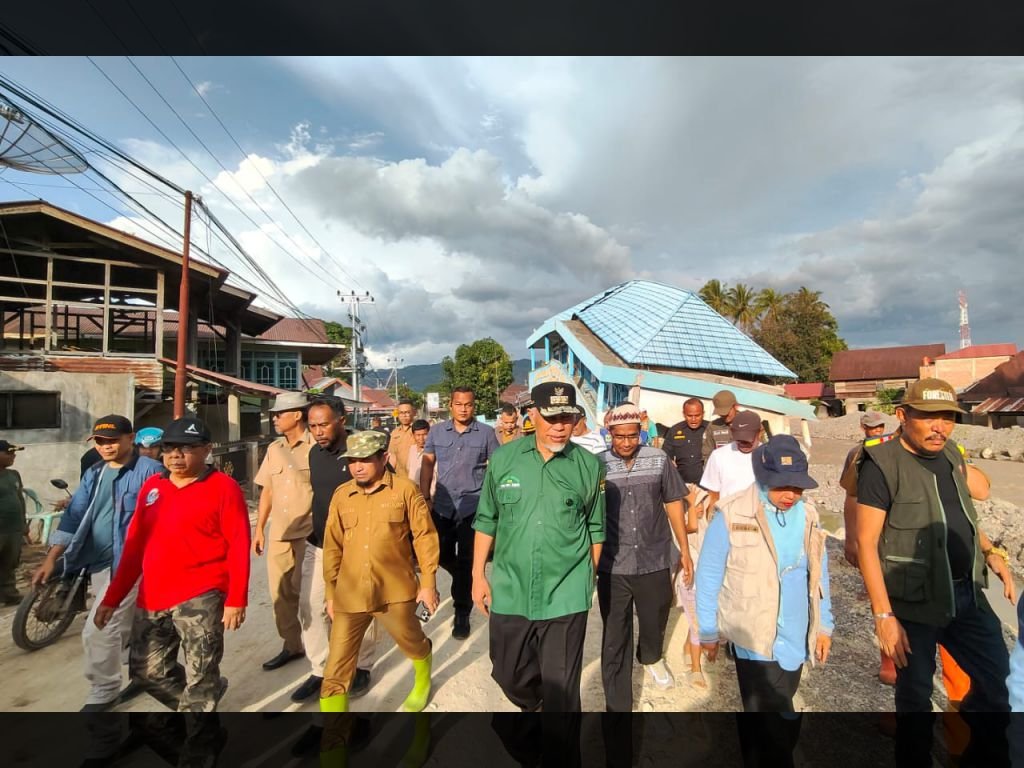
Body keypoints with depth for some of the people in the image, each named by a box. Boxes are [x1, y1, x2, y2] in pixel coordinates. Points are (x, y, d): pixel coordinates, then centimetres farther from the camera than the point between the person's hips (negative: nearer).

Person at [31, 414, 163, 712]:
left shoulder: (149, 471, -14)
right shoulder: (93, 474, 9)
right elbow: (74, 516, 8)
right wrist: (51, 559, 3)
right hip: (99, 563, 8)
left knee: (100, 631, -6)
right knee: (127, 626, 21)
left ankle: (102, 693, 15)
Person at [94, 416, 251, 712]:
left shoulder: (223, 487, -10)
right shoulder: (152, 486, 9)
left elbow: (238, 547, -12)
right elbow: (135, 546, 14)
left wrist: (236, 600, -15)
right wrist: (112, 598, 13)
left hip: (200, 596, -7)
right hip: (152, 598, 7)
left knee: (200, 677, 3)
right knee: (147, 671, 18)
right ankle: (209, 692, 40)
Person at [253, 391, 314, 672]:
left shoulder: (316, 447, -12)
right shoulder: (274, 449, 9)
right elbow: (267, 491, 14)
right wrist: (259, 528, 12)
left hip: (310, 532, -6)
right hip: (279, 533, 6)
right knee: (280, 592, 14)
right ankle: (291, 644, 31)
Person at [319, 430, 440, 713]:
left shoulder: (405, 489, -9)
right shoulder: (341, 495, 2)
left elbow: (425, 536, -5)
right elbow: (333, 546, 9)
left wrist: (428, 583, -4)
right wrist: (331, 592, 11)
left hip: (395, 592, -2)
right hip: (350, 595, 2)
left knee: (412, 644, 22)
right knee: (337, 667, 3)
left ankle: (423, 682, 54)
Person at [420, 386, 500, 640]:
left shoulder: (486, 433, -3)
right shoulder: (437, 432, 3)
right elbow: (427, 464, 7)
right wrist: (425, 496, 0)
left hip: (473, 505, -3)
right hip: (442, 505, 3)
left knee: (466, 561, 5)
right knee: (442, 555, 13)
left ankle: (462, 614, 19)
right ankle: (466, 583, 44)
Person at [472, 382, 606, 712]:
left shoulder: (589, 465, -6)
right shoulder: (503, 458, -4)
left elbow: (595, 528, 4)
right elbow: (486, 521, 4)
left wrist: (588, 579, 7)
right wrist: (478, 575, 4)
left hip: (566, 596, -2)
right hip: (510, 591, 3)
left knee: (561, 687, 9)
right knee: (508, 675, 20)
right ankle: (534, 703, 53)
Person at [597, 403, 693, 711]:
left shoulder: (658, 459, -5)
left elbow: (673, 503, 6)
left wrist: (684, 549, 8)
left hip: (655, 561, 2)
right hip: (612, 567, -2)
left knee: (655, 622, 24)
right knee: (614, 640, 9)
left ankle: (651, 657, 58)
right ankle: (618, 705, 27)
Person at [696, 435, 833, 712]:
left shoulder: (807, 515, -1)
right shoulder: (732, 515, -17)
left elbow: (818, 574, 10)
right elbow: (709, 576, -10)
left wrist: (824, 625, 11)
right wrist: (708, 632, -4)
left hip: (795, 636, 5)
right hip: (754, 637, -5)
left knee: (780, 702, 20)